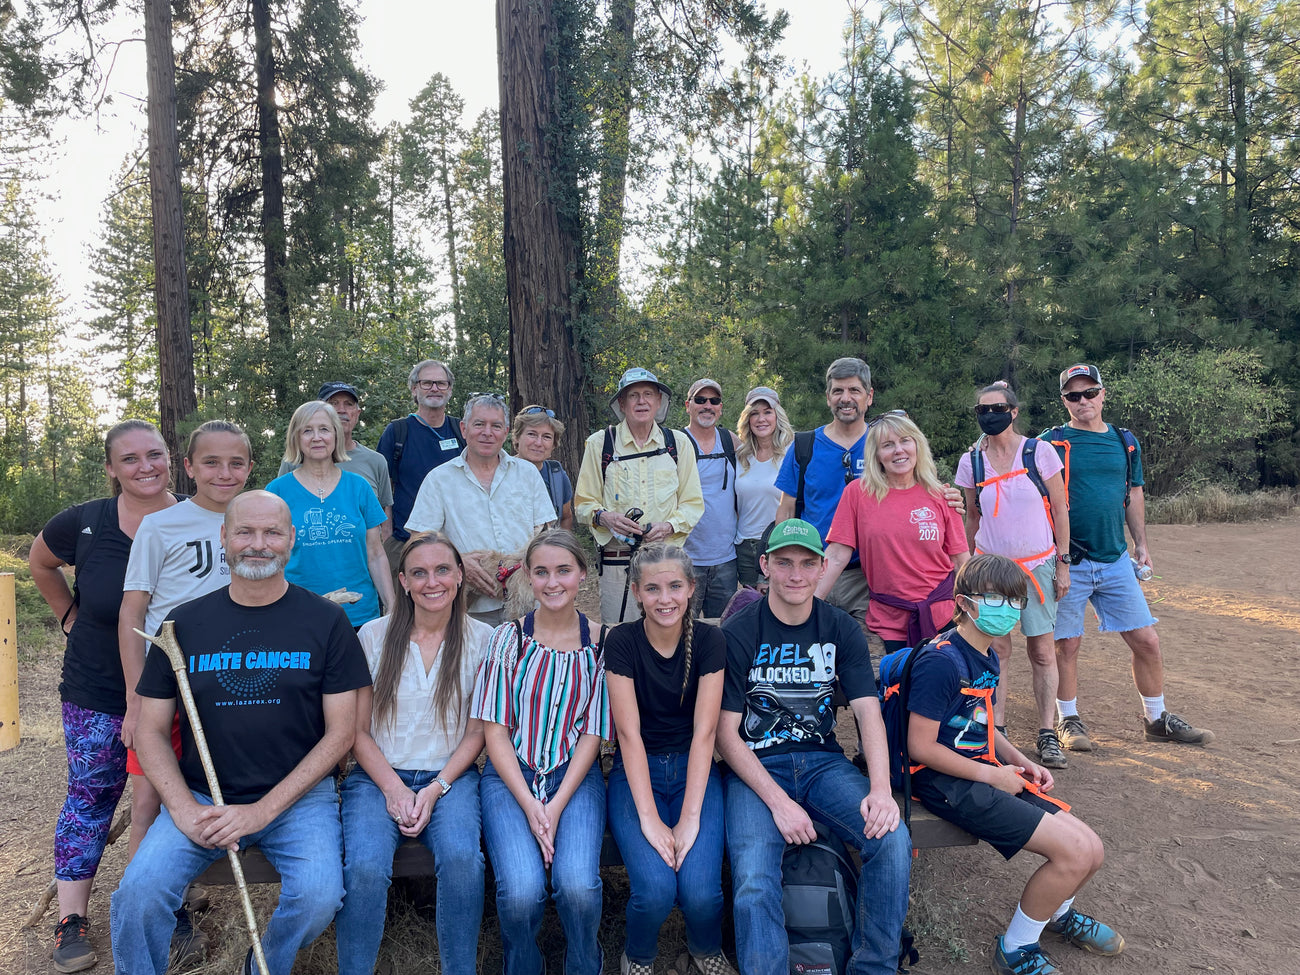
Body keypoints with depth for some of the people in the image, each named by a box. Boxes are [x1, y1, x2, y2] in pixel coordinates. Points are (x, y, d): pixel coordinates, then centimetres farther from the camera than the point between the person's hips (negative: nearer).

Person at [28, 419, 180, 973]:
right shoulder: (85, 524, -7)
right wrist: (70, 615, 7)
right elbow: (40, 562, 15)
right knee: (90, 797, 8)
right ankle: (71, 920, 21)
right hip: (97, 693, 0)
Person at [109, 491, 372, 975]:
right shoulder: (185, 623, 4)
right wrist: (184, 809, -9)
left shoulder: (325, 621, -2)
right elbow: (150, 731, 7)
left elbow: (340, 732, -3)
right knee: (139, 892, -22)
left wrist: (262, 810, -11)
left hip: (297, 794, -1)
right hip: (200, 795, 2)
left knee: (319, 896, -24)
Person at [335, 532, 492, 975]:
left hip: (449, 776, 0)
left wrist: (436, 789, -10)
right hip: (378, 775, 1)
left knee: (462, 858, -29)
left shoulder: (481, 638, 1)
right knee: (365, 867, -28)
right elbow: (357, 729, 3)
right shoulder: (374, 636, 1)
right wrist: (394, 789, -10)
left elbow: (477, 731, 3)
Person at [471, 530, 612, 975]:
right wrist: (529, 805, -12)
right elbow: (495, 729, -1)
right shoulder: (507, 638, 1)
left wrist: (557, 806, -10)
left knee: (578, 885, -25)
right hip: (510, 775, 0)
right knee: (522, 890, -24)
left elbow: (592, 734, 2)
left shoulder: (599, 646, 3)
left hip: (575, 776, 0)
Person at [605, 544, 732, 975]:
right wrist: (649, 817, -21)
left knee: (701, 891, -21)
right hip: (637, 773, -1)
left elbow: (704, 732, -11)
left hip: (695, 771, 1)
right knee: (655, 888, -24)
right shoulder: (621, 642, -10)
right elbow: (630, 733, -14)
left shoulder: (708, 641, -7)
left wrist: (690, 817, -19)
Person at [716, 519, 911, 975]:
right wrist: (778, 801, -18)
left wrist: (880, 788, -19)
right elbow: (726, 734, -7)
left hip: (823, 761, 3)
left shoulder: (842, 629, 5)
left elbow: (868, 712, -2)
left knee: (893, 840, -21)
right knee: (754, 881, -28)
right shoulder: (739, 634, -6)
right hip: (755, 767, -3)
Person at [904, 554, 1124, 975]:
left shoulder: (987, 658, 11)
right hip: (946, 781, -9)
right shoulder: (941, 662, -21)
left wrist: (1021, 763, 6)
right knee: (1073, 850, -16)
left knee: (1090, 850, 4)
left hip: (985, 771, 9)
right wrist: (991, 774, -14)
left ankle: (1057, 912, 38)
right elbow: (920, 747, -21)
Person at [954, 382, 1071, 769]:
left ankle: (1047, 734, 10)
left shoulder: (1039, 452, -3)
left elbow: (1060, 510, 1)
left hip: (1038, 564, -1)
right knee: (997, 650, 2)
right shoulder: (971, 462, 2)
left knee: (1042, 651, 1)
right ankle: (996, 731, 11)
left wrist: (1063, 563, -1)